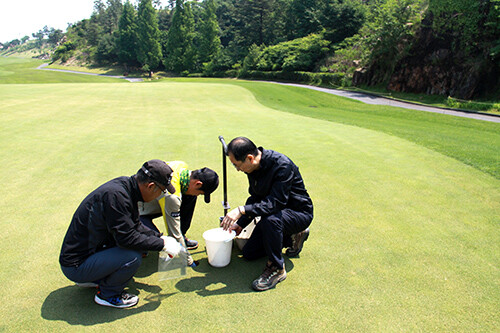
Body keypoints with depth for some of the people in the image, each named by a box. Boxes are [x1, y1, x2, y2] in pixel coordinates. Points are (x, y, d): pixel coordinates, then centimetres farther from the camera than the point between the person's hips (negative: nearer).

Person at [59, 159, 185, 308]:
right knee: (133, 257, -25)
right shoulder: (116, 195, -28)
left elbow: (135, 225, 13)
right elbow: (127, 238, -26)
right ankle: (108, 295, 3)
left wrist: (160, 238, 8)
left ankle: (94, 278, 17)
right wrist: (162, 245, -17)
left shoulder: (125, 185, 0)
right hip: (75, 266, -9)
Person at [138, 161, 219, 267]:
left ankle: (181, 237, 9)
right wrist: (188, 260, -17)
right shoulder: (172, 196, -36)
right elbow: (174, 231, -27)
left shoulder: (182, 165, -14)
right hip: (139, 213, -9)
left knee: (190, 197, -3)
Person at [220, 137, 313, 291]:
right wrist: (240, 223, 3)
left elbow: (276, 202, -36)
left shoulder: (282, 165, -32)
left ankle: (277, 268, -17)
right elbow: (255, 198, 7)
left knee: (270, 220, -40)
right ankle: (292, 237, 22)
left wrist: (242, 210, -42)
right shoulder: (253, 167, -6)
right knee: (249, 253, 10)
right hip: (276, 213, 8)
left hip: (299, 213, -8)